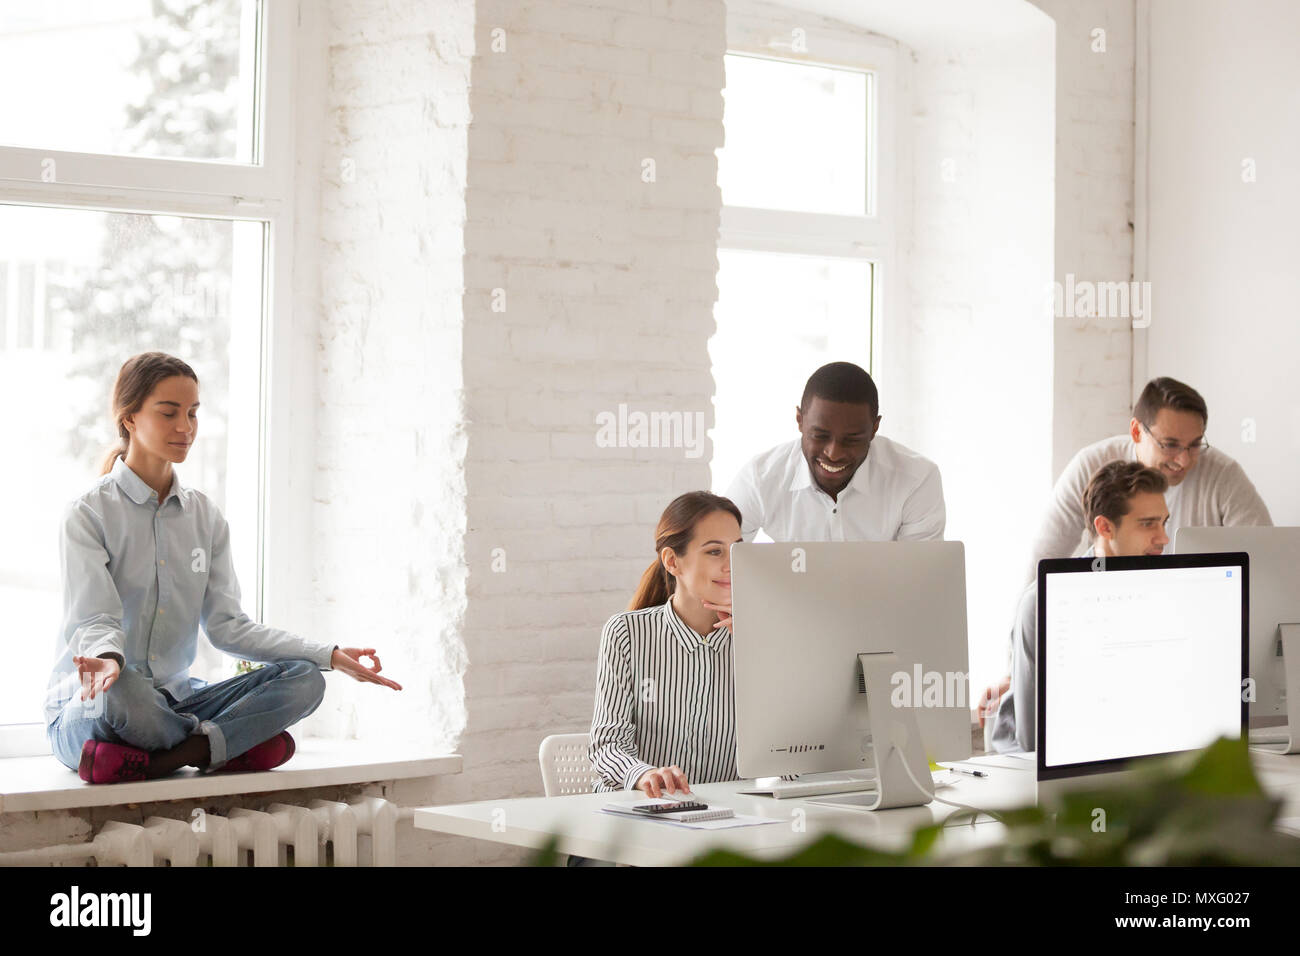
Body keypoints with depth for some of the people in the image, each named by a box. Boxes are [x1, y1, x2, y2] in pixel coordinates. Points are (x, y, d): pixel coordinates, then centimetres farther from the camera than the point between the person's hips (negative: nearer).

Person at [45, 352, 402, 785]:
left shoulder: (205, 517, 12)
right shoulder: (88, 513, -5)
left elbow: (226, 625, 5)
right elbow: (95, 619, -15)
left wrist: (329, 655, -7)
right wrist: (107, 658, -41)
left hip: (174, 698, 5)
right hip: (88, 705, -5)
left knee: (304, 679, -15)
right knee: (123, 690, -42)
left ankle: (157, 759, -26)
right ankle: (226, 746, -13)